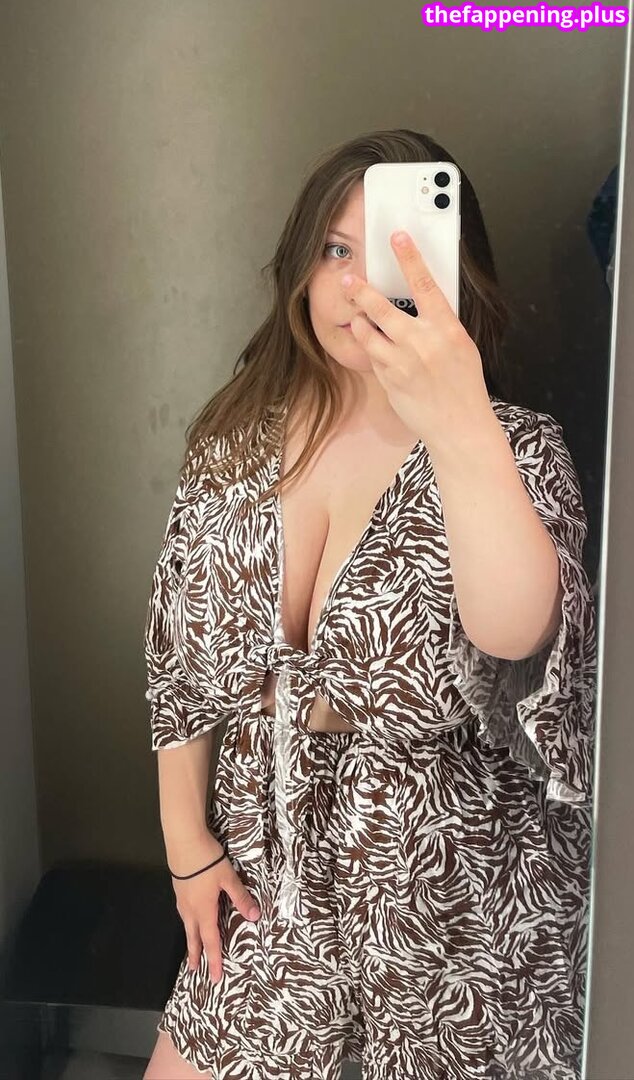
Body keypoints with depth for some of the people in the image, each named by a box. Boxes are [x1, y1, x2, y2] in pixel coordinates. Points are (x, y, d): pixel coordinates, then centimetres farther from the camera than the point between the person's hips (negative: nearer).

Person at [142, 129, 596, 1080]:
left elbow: (517, 636, -33)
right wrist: (186, 839, 4)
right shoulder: (235, 437, -5)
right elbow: (180, 649, 3)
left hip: (457, 887, -2)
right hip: (269, 870, 3)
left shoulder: (514, 450, -14)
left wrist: (457, 424, -45)